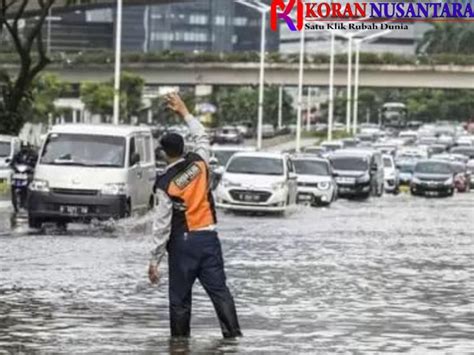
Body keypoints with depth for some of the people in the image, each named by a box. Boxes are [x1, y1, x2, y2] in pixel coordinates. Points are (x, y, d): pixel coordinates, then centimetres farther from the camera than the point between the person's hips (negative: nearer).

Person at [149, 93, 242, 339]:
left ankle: (180, 339, 7)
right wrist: (184, 112, 29)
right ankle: (233, 333, -6)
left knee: (180, 297, 5)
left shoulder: (165, 183, -11)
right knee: (219, 289, 1)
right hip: (208, 236, 4)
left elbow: (162, 225, -12)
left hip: (182, 241, -4)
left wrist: (155, 261, -6)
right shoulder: (199, 162, -2)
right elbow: (201, 137, 22)